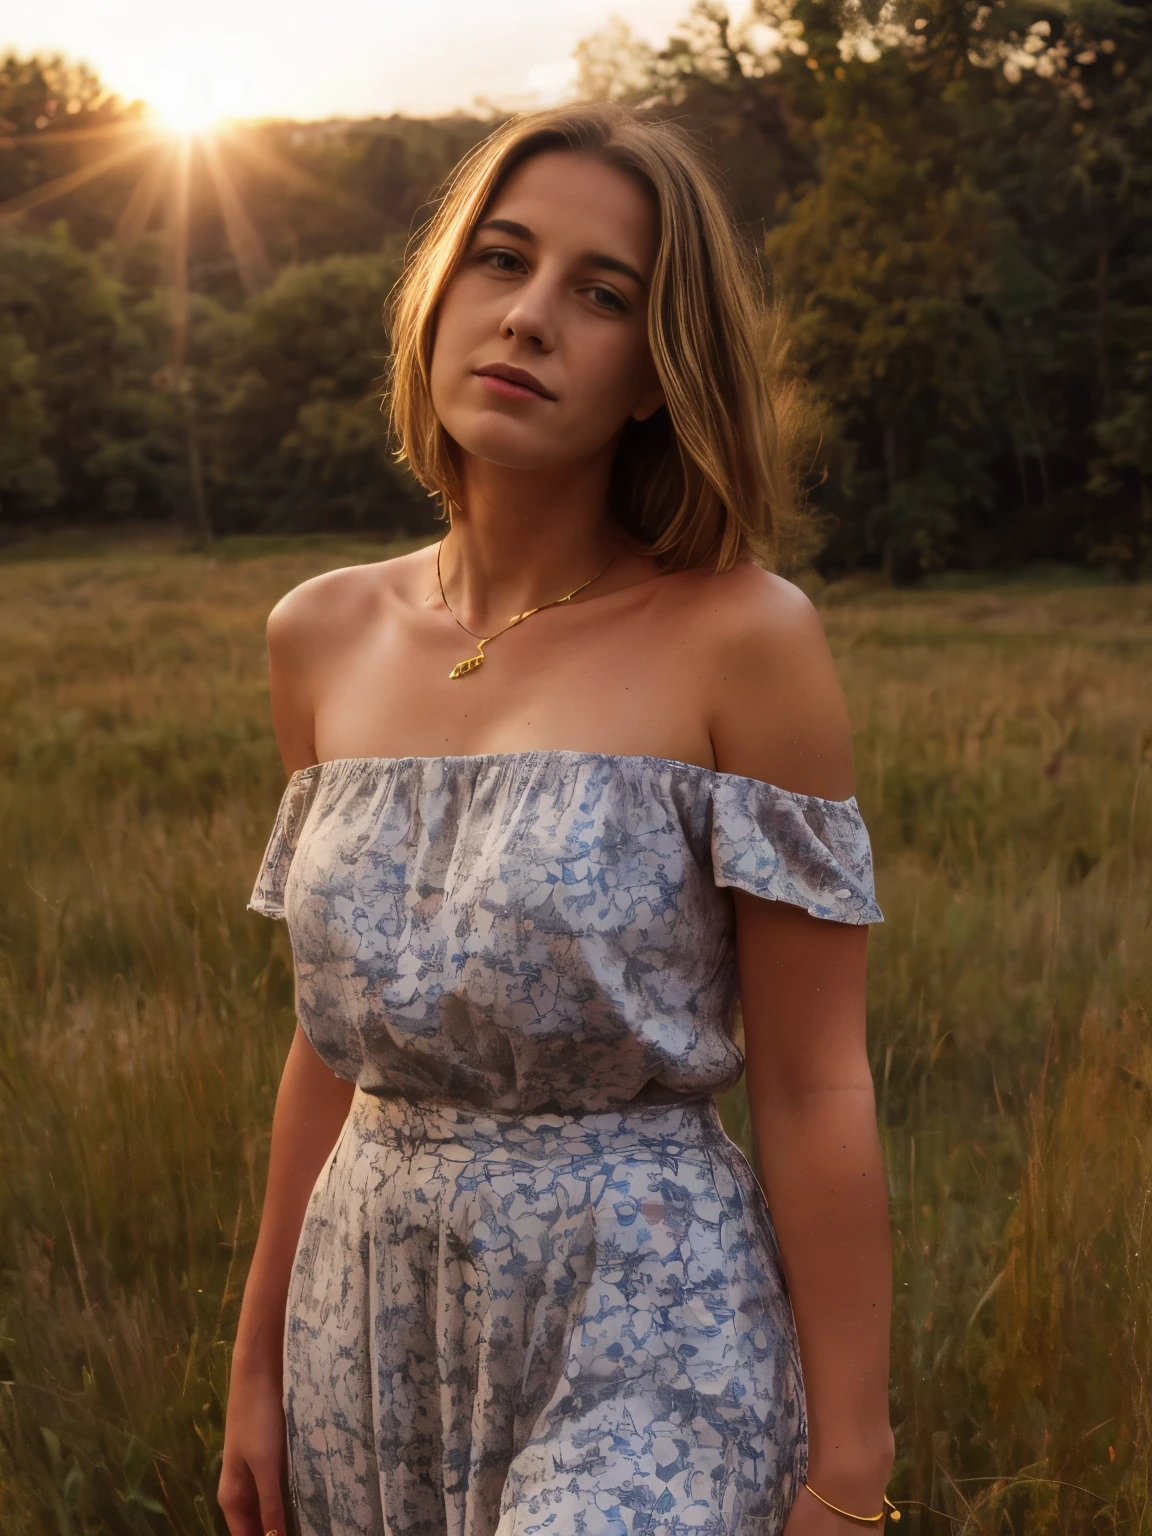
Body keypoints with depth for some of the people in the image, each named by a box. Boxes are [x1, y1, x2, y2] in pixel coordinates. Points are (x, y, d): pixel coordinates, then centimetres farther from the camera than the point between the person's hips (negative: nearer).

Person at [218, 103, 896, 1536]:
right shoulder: (324, 637, 3)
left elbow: (815, 1089, -10)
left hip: (647, 1336, -4)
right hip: (376, 1323, 5)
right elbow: (335, 1038, 10)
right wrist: (262, 1361, 14)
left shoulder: (741, 635, -12)